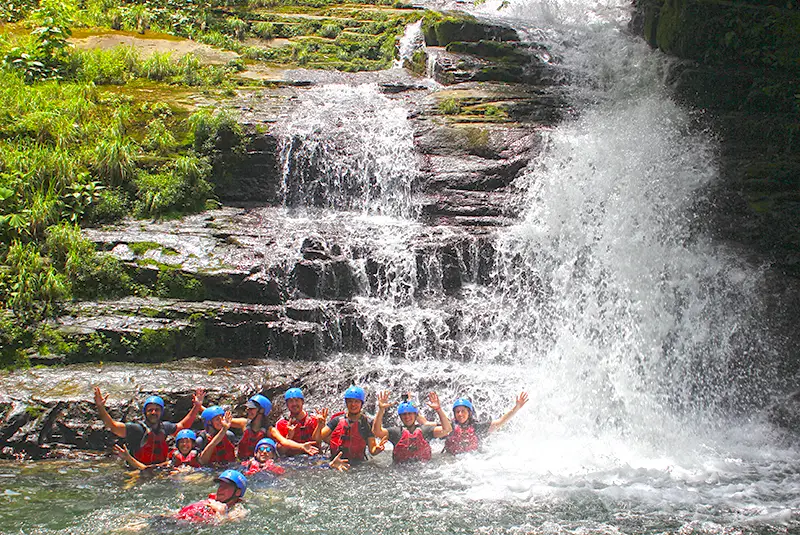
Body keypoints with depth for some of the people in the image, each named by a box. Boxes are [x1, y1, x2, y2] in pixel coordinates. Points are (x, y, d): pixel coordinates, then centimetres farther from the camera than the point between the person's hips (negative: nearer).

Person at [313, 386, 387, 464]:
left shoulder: (367, 423, 4)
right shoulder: (338, 420, 8)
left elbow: (372, 450, 2)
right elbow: (316, 438, 7)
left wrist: (377, 449, -20)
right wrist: (320, 424, -11)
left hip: (357, 464, -1)